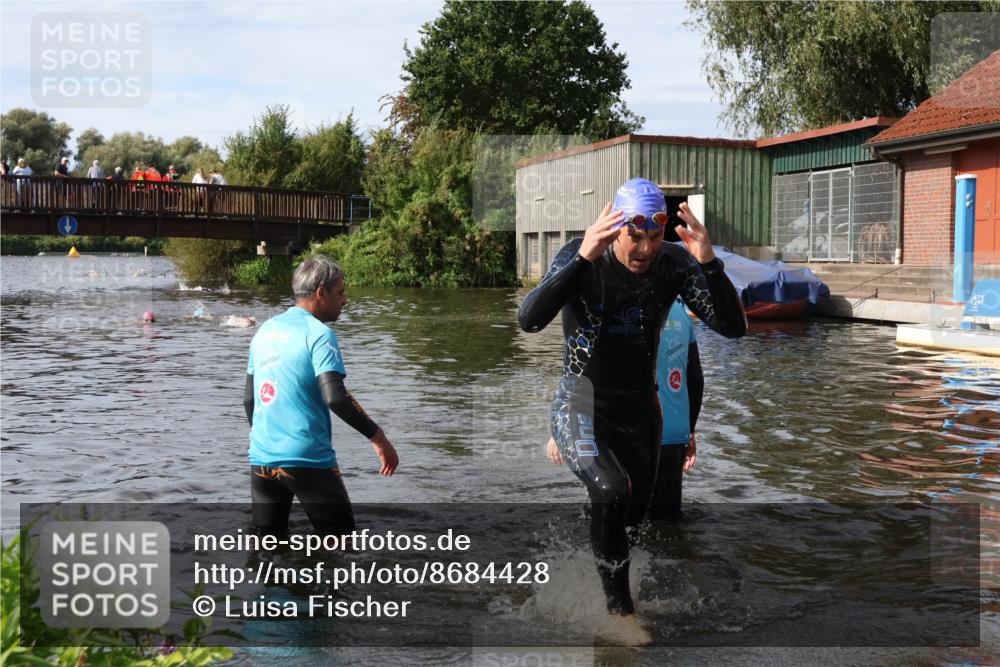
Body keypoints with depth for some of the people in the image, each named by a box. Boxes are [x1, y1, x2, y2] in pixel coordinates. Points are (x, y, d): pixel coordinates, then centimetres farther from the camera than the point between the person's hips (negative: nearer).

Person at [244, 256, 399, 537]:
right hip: (307, 460, -7)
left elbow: (249, 398, 17)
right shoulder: (318, 334, -10)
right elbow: (335, 397, -22)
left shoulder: (265, 330, 11)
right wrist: (377, 437, -16)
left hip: (261, 458, 7)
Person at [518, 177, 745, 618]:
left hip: (639, 411, 4)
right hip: (580, 404, -4)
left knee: (632, 517, 14)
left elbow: (734, 328, -17)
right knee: (610, 490, -30)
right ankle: (619, 601, -8)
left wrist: (709, 263, -33)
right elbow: (528, 320, -33)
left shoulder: (674, 263, -11)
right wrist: (583, 257, -44)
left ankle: (616, 607, 43)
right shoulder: (580, 257, -18)